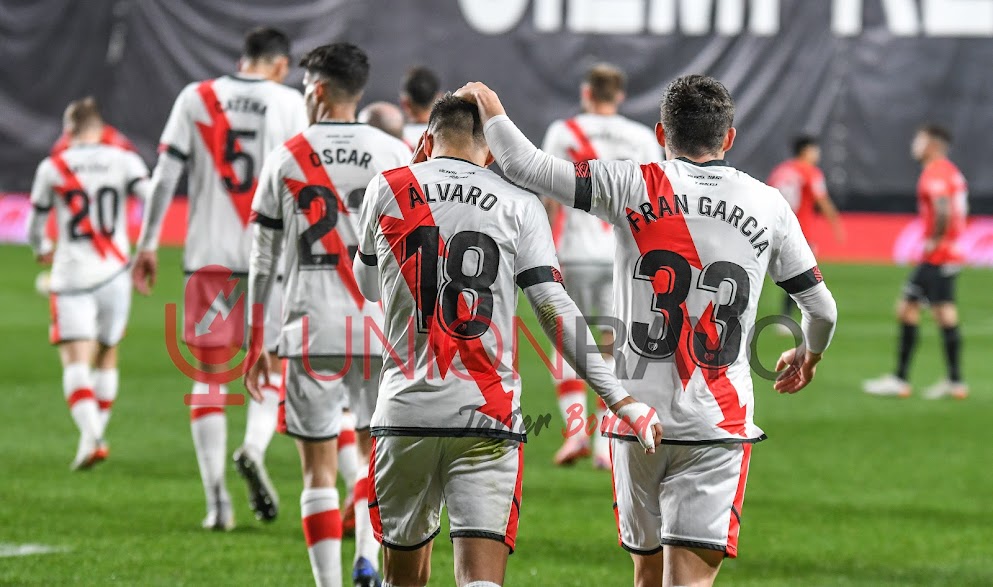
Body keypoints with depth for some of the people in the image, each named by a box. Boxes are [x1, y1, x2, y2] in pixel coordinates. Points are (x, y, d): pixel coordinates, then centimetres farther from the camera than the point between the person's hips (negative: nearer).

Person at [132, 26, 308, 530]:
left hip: (208, 256, 1)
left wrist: (148, 244, 4)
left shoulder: (196, 97, 5)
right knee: (271, 366, 13)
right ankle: (254, 448, -16)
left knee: (209, 373, 8)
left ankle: (216, 498, -2)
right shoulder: (288, 102, 1)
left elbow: (165, 174, 1)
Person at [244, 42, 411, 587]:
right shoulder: (396, 154, 3)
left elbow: (262, 260, 6)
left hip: (312, 332, -1)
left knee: (319, 469, 6)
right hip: (381, 327, 1)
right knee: (375, 451, 16)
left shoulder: (285, 159, 3)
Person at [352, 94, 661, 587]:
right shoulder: (518, 206, 4)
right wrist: (620, 399, -2)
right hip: (487, 417, -1)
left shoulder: (388, 189, 6)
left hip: (405, 412, 1)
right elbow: (556, 311, -3)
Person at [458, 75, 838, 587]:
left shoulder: (633, 186, -2)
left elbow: (525, 167, -5)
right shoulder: (769, 206, 5)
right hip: (718, 426, 0)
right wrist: (808, 357, 35)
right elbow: (822, 310, 12)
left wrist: (489, 106, 16)